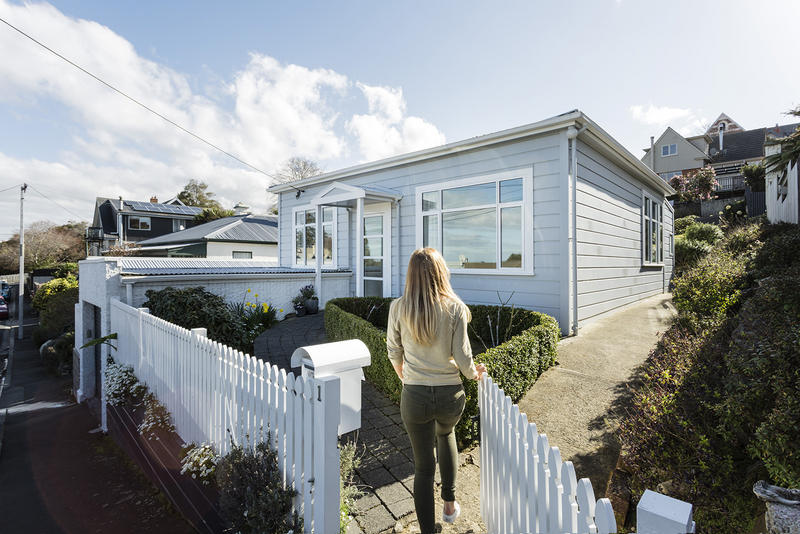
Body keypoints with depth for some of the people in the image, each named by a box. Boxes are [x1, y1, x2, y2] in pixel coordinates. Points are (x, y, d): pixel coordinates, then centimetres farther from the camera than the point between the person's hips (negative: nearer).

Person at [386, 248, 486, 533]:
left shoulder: (398, 308, -9)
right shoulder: (455, 308, -12)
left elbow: (394, 353, 1)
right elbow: (463, 358, -10)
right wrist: (475, 373, 12)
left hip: (414, 396, -1)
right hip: (450, 394, 1)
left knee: (423, 465, 16)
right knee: (446, 434, 34)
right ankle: (449, 504, 46)